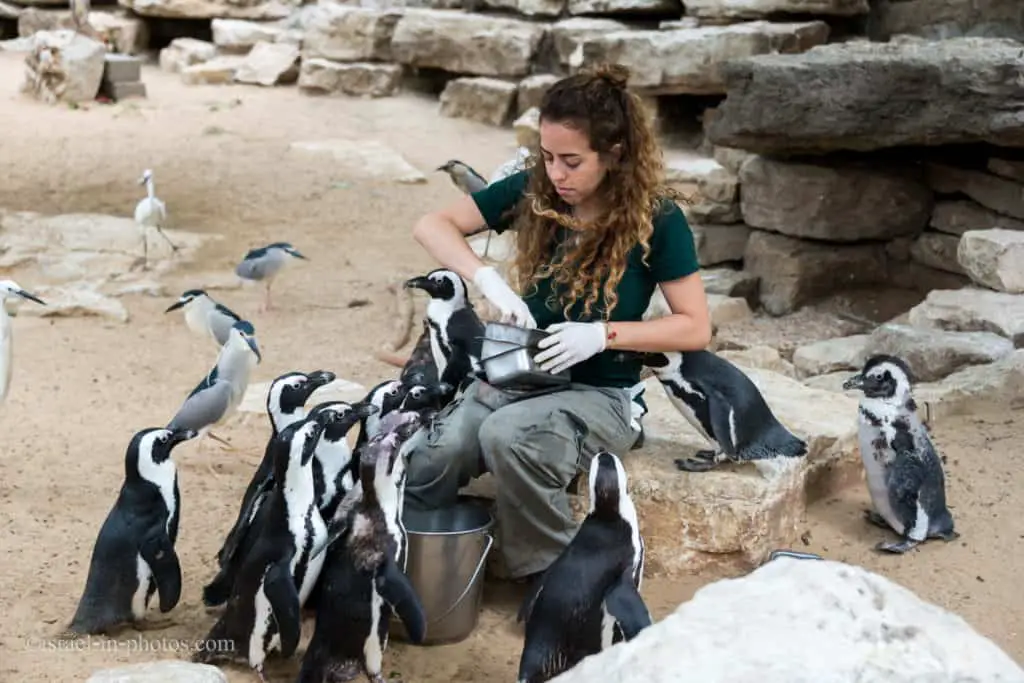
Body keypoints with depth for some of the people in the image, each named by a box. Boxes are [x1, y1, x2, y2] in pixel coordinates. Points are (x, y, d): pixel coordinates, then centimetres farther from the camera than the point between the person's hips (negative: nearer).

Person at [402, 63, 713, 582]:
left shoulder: (655, 219, -11)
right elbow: (432, 225, -2)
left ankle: (553, 579, -15)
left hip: (598, 392, -3)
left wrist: (603, 334, -21)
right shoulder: (533, 192, -2)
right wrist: (487, 279, -20)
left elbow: (696, 328, -8)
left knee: (507, 437, -35)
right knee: (430, 459, -28)